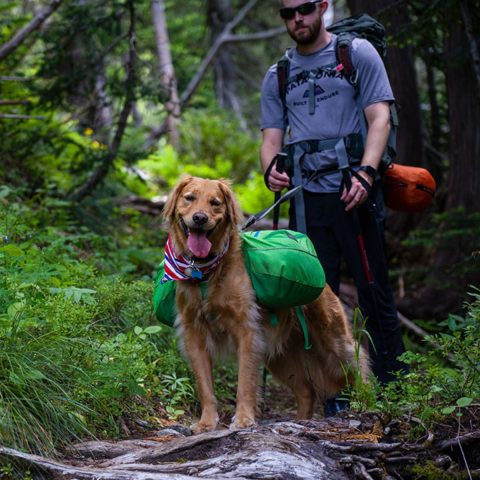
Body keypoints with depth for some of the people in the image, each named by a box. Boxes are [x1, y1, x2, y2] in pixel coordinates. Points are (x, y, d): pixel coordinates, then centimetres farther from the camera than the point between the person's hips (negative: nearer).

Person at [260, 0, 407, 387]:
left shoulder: (357, 53, 5)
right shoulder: (277, 76, 17)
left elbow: (379, 118, -3)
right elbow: (272, 138, 13)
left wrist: (365, 173, -18)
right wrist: (271, 169, -11)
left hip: (354, 193, -4)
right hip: (306, 198, 4)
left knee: (374, 292, -3)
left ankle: (393, 384, 4)